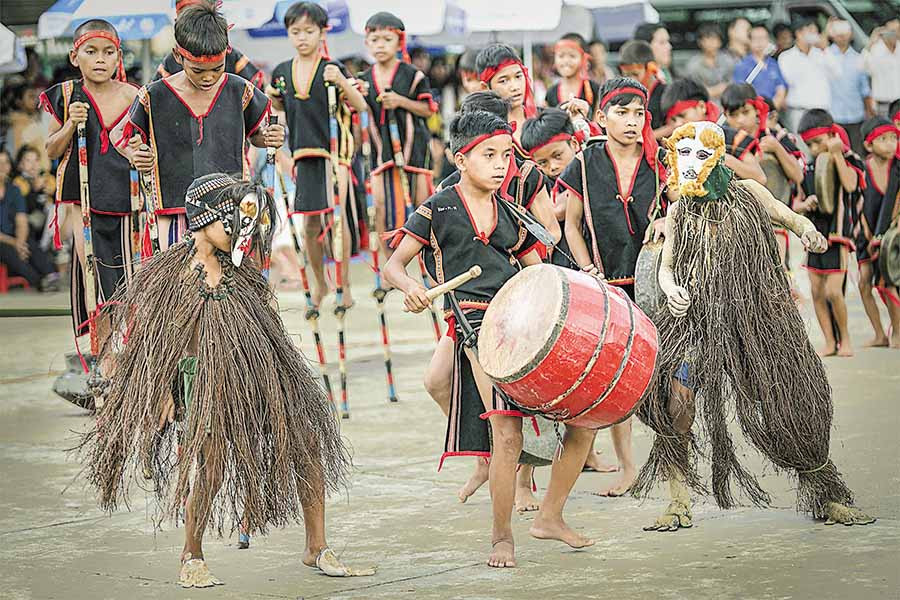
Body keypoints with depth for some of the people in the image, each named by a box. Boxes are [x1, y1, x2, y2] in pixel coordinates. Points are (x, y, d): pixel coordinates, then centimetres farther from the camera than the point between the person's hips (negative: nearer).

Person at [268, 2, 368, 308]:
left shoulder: (332, 69, -5)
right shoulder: (282, 72, 7)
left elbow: (360, 106, -13)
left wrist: (341, 82, -26)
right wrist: (271, 97, 7)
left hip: (334, 150, -4)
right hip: (303, 153, 4)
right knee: (310, 224, 8)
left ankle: (344, 282, -3)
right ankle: (319, 282, 26)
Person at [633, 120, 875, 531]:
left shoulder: (748, 195, 1)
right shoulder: (679, 212, 6)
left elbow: (790, 217, 14)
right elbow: (666, 266, 14)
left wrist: (808, 232, -9)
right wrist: (672, 289, -8)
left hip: (756, 314, -1)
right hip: (697, 316, 1)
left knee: (789, 407, 0)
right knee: (675, 396, -21)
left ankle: (825, 497, 20)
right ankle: (679, 501, -8)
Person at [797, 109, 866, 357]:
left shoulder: (847, 162, -4)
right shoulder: (808, 169, 9)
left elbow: (850, 185, -25)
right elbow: (796, 204, 14)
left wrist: (836, 155, -26)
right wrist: (804, 204, -9)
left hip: (838, 236, -5)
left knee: (833, 291, -11)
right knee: (817, 292, 4)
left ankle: (845, 339, 7)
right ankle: (830, 342, 13)